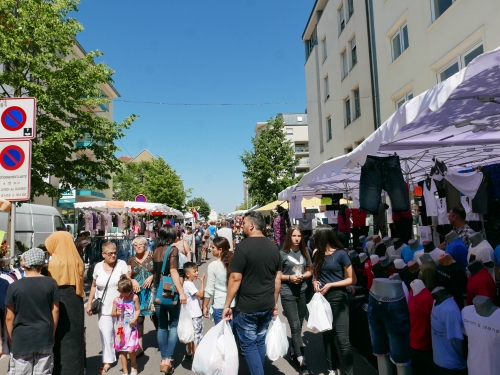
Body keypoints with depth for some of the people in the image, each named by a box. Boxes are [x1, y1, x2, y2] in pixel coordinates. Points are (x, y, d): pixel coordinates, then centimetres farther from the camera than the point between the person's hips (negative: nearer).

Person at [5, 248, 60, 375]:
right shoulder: (51, 283, -6)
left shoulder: (14, 286, -10)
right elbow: (55, 310, 0)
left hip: (21, 339, -1)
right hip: (44, 338, 1)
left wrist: (10, 340, 8)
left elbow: (9, 317, -5)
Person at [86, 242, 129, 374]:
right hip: (104, 307, 2)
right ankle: (108, 361, 13)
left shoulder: (121, 264, -6)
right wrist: (89, 303, 9)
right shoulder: (98, 266, 2)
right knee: (106, 334, 3)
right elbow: (93, 286, 11)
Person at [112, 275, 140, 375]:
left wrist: (135, 319, -17)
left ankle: (134, 366, 19)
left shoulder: (134, 297, -6)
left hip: (131, 327, -3)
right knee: (122, 350, 10)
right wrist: (116, 313, -15)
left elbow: (138, 310, -1)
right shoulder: (116, 300, -1)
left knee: (130, 350, -11)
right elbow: (112, 313, 7)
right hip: (120, 328, 3)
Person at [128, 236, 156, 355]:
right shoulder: (131, 260, 9)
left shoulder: (152, 256, -2)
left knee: (156, 317, -2)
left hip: (152, 291, -3)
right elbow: (127, 276, 9)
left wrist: (152, 277, -17)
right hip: (137, 293, 3)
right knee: (138, 319, 8)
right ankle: (139, 347, 21)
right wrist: (132, 281, -11)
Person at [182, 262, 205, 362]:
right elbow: (200, 295, -23)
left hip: (191, 314, 10)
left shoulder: (188, 283, 11)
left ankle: (189, 353, 33)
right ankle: (195, 356, 4)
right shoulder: (189, 284, -20)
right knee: (197, 336, -3)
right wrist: (202, 282, -20)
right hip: (195, 315, -10)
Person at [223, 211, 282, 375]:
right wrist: (275, 302, 17)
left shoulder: (243, 246, -16)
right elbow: (278, 278, 8)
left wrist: (227, 305, -9)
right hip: (267, 305, 6)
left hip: (247, 306, -6)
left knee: (249, 345, 7)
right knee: (260, 341, 19)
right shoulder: (273, 247, 3)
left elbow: (235, 278, -17)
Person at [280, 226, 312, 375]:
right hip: (288, 294, -5)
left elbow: (309, 271, 11)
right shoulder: (282, 254, -9)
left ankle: (294, 352, 33)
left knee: (299, 325, 15)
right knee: (295, 326, -6)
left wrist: (303, 276, -9)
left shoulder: (304, 253, 4)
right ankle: (301, 361, -2)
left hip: (302, 292, 5)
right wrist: (289, 277, -18)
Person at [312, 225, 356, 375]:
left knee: (342, 338, -6)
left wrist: (330, 285, -17)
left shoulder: (341, 254, -12)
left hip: (338, 299, -6)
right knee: (326, 335, 14)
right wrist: (315, 282, -6)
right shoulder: (317, 254, 4)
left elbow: (352, 279, -10)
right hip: (322, 298, 6)